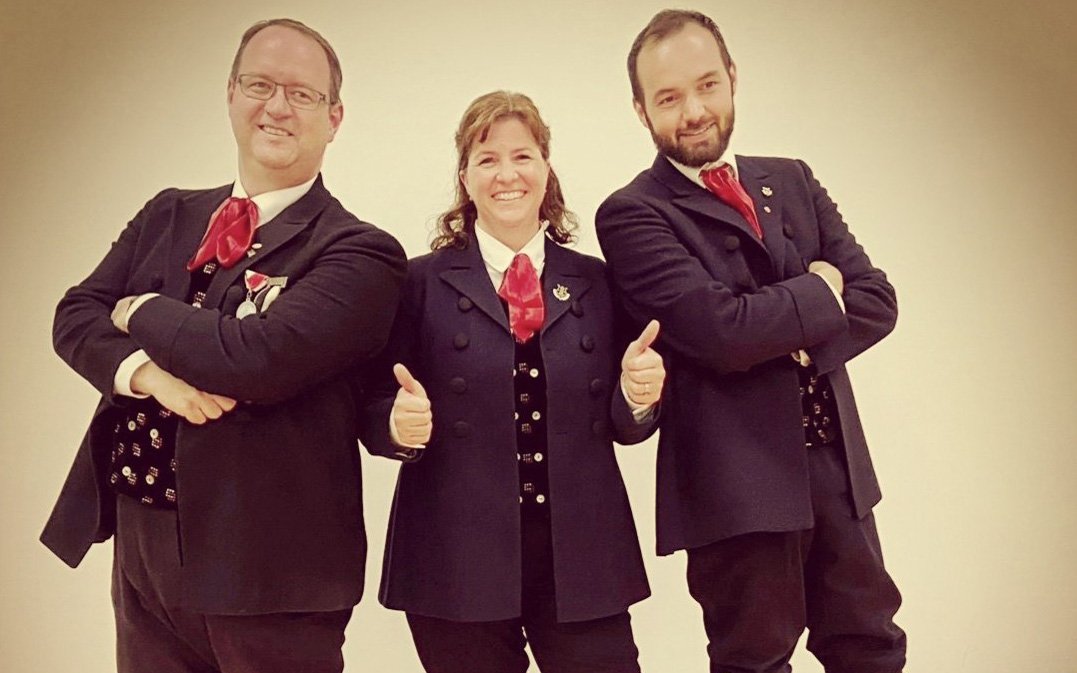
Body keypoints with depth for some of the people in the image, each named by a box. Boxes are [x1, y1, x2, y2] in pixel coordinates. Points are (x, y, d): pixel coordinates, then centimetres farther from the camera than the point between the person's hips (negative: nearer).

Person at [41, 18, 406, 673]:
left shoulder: (360, 253, -12)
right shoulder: (169, 215, 10)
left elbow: (260, 357, -25)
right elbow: (76, 315, 5)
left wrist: (141, 313, -8)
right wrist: (143, 370, -17)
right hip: (140, 546, 6)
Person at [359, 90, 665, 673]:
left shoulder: (595, 283, 8)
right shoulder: (422, 284, 1)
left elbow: (622, 425, 9)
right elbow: (375, 414, 0)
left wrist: (639, 396, -11)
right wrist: (400, 423, -21)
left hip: (581, 557, 2)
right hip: (456, 561, -1)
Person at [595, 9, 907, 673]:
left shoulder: (793, 181, 10)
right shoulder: (632, 214, -9)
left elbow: (877, 301, 3)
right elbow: (723, 328, -22)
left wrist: (786, 338, -14)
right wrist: (818, 291, -6)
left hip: (838, 463, 6)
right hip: (737, 480, -5)